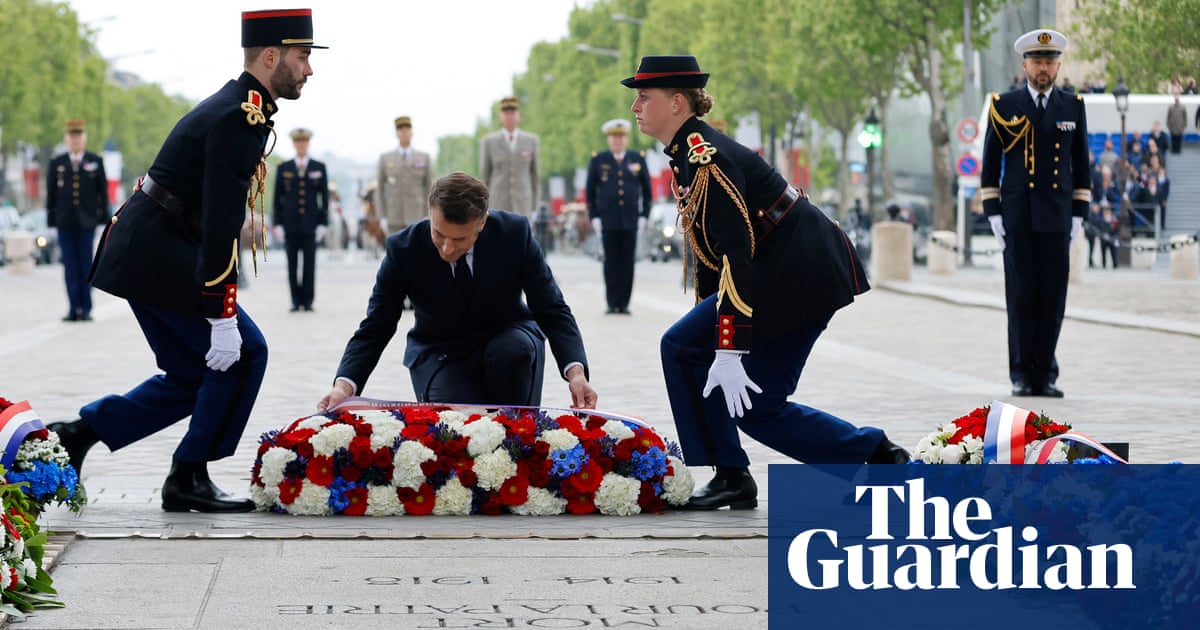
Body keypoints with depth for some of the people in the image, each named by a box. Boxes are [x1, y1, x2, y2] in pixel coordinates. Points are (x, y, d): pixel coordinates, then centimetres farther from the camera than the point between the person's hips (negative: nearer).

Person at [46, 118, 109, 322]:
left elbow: (103, 191, 5)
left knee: (86, 266, -1)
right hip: (65, 222, 1)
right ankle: (74, 309, 2)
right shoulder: (56, 164, 9)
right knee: (70, 267, 0)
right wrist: (52, 221, 3)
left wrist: (103, 217, -1)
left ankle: (86, 309, 3)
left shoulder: (96, 162, 6)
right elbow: (51, 193, 9)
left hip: (87, 222, -1)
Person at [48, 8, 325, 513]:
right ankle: (189, 479, 2)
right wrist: (223, 319, -25)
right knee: (242, 355, -4)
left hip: (138, 254, 10)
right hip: (160, 258, -10)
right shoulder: (239, 120, -18)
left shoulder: (235, 107, 15)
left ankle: (74, 435, 12)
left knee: (192, 378, 12)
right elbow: (222, 226, -24)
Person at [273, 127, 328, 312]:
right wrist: (278, 224, 1)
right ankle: (296, 301, 4)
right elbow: (278, 197, 9)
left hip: (310, 224, -1)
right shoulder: (283, 169, 9)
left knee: (309, 263, -2)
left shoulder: (319, 168, 8)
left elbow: (325, 196, 7)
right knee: (292, 264, 0)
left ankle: (308, 300, 3)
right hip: (290, 224, 1)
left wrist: (323, 222, -1)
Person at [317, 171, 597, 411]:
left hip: (507, 338, 1)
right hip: (440, 353, -1)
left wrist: (576, 372, -31)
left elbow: (552, 310, -14)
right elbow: (375, 329, -13)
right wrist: (344, 385, -31)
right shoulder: (404, 249, -19)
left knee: (516, 350, -35)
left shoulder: (515, 232, -18)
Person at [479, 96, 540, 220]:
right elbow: (484, 176, 5)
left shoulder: (531, 140, 5)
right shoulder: (488, 141, 2)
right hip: (498, 204, 0)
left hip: (523, 207, 1)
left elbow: (536, 174, 9)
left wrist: (535, 208, 6)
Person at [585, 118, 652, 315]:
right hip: (608, 223, -1)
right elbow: (590, 192, 7)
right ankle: (612, 303, 3)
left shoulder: (638, 159, 8)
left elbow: (647, 190, 11)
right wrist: (594, 218, 0)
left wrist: (644, 216, 3)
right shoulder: (598, 161, 6)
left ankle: (625, 303, 4)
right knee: (611, 263, -1)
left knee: (628, 263, 0)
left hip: (631, 222, 1)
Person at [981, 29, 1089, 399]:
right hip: (1018, 220, -1)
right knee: (1021, 298, -1)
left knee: (1053, 299, 0)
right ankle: (1022, 375, 5)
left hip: (1057, 221, 1)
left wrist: (1078, 215, 5)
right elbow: (990, 164, 6)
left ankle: (1045, 375, 6)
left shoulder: (1073, 107, 9)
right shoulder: (1004, 107, 4)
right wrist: (993, 215, -1)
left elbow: (1081, 164, 12)